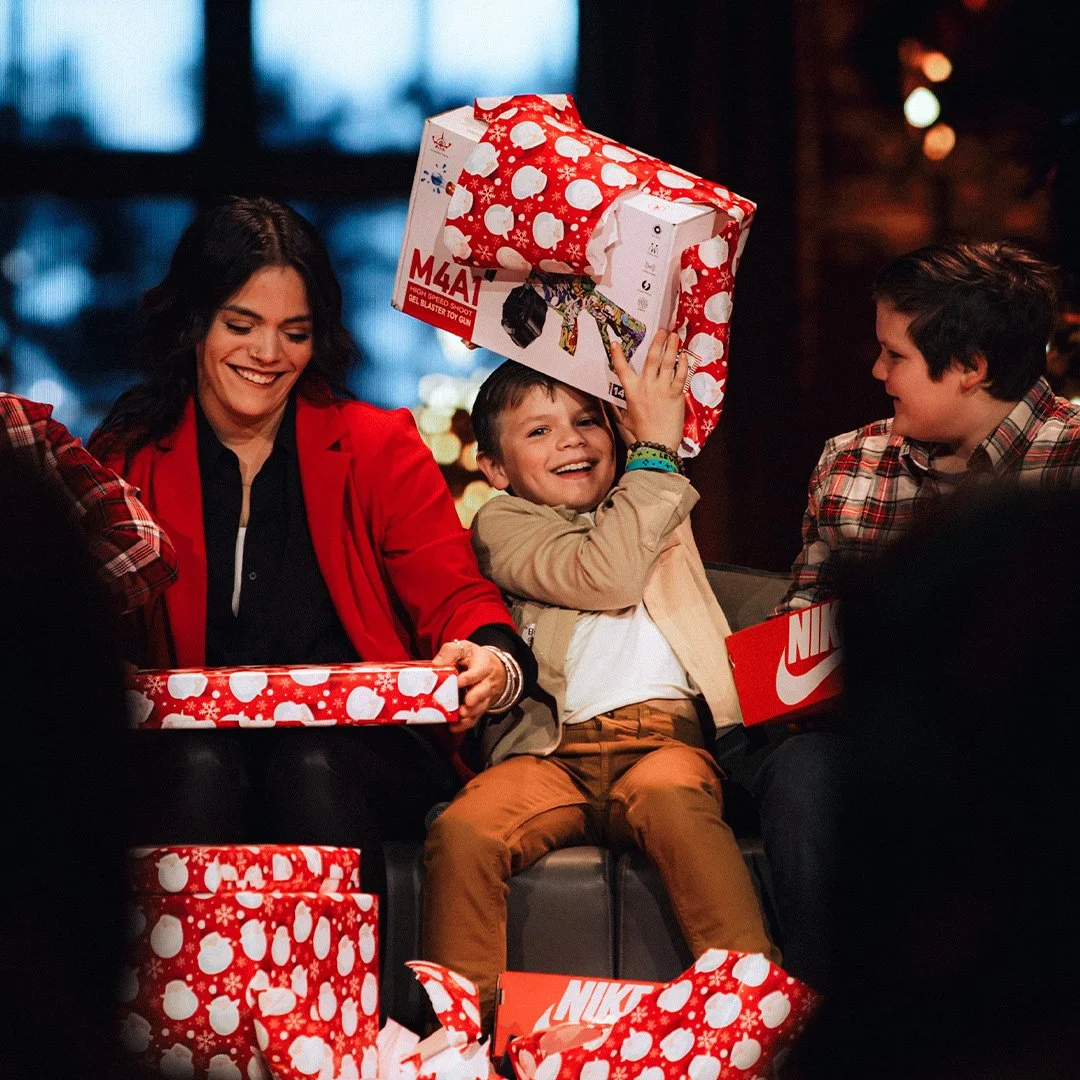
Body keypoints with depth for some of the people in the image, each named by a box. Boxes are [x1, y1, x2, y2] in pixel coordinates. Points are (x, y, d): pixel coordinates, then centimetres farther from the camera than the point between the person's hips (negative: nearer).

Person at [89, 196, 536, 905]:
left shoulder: (379, 447, 10)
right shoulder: (124, 463, 11)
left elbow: (457, 599, 2)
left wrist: (493, 662, -23)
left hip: (357, 747, 0)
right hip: (189, 747, 1)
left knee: (311, 768, -33)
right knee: (199, 765, -33)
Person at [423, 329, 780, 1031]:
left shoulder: (646, 498, 28)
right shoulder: (503, 525, 11)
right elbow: (606, 577, -5)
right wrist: (655, 452, 1)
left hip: (666, 736, 2)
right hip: (552, 754, -2)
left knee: (670, 796, -36)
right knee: (461, 831, -31)